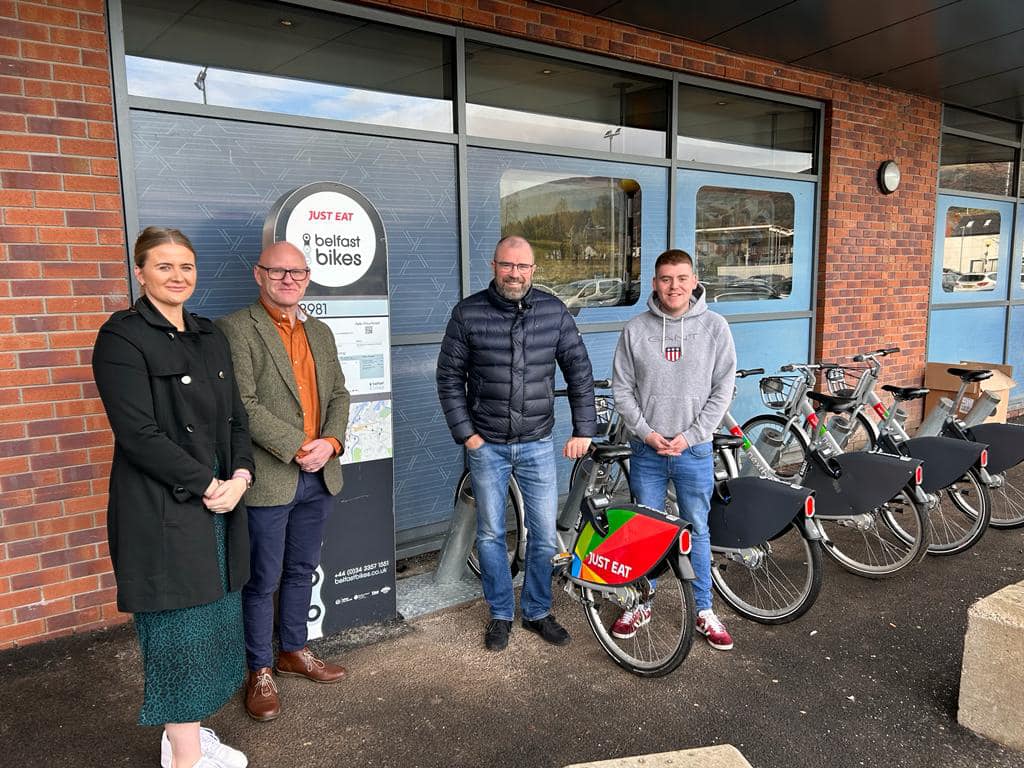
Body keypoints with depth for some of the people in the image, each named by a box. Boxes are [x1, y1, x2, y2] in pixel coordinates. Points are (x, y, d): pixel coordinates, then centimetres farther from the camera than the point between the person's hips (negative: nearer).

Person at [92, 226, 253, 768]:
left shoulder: (210, 336, 12)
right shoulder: (121, 337, -9)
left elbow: (235, 418, 12)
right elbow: (138, 433, -16)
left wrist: (240, 475, -4)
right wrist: (205, 484, -15)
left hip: (220, 503, 7)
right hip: (162, 510, -7)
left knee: (211, 618, 13)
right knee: (179, 626, 2)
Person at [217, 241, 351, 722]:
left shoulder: (320, 333, 13)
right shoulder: (236, 329, -9)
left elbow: (338, 394, 11)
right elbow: (244, 405, -17)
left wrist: (331, 442, -7)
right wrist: (298, 448, -18)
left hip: (320, 475, 6)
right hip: (269, 479, -6)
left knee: (301, 570, 19)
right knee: (263, 580, 7)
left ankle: (293, 651, 36)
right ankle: (260, 670, 24)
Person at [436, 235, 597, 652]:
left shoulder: (553, 311, -1)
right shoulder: (468, 313, -6)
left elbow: (580, 372, 3)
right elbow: (449, 378, -1)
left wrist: (583, 430, -1)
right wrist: (465, 434, -6)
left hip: (537, 444, 1)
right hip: (487, 445, -1)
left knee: (545, 534, 7)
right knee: (491, 534, 10)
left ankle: (537, 611, 28)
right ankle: (500, 614, 28)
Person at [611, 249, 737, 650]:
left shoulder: (714, 326, -3)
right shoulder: (635, 329, -3)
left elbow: (723, 388, -3)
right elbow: (622, 388, 0)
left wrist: (690, 436, -10)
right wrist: (646, 432, -10)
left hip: (694, 451, 0)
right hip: (646, 450, 1)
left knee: (697, 530, 11)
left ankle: (704, 611, 26)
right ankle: (642, 604, 28)